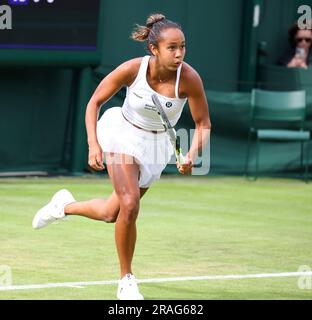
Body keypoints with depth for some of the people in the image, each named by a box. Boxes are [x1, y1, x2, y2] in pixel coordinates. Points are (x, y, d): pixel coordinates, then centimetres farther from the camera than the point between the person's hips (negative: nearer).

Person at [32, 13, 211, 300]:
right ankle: (126, 280, -1)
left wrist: (192, 155, -29)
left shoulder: (189, 78, -24)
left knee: (111, 214, 6)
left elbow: (203, 123, -11)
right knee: (129, 206, -21)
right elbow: (95, 102, -11)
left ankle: (66, 205, 39)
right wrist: (93, 144, -22)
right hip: (123, 133, -2)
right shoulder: (132, 69, -24)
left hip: (157, 144, 2)